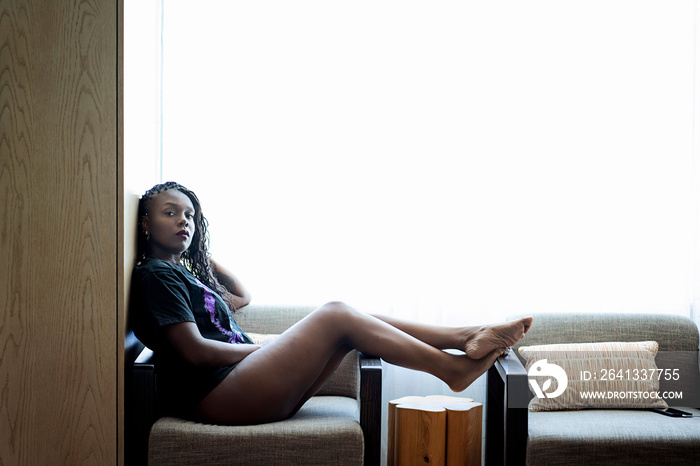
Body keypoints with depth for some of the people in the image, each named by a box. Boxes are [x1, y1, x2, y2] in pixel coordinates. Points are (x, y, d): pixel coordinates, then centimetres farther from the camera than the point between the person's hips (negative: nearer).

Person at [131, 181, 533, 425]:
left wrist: (201, 252, 32)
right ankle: (453, 368, -11)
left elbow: (242, 296, 37)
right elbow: (194, 350, -15)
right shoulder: (156, 275, -5)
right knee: (336, 316, -17)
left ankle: (464, 338, -5)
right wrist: (264, 348, -5)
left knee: (348, 318, -3)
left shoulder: (187, 274, 24)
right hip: (218, 394, -9)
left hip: (246, 385, 9)